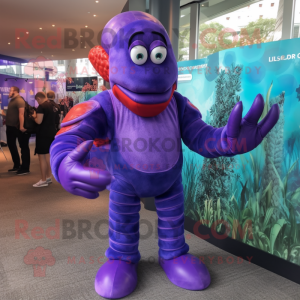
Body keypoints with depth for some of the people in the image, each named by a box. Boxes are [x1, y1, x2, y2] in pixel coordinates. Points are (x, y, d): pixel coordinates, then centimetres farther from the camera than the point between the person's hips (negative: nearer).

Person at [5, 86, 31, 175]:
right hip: (10, 127, 11)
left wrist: (21, 126, -33)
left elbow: (21, 114, -25)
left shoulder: (19, 100, -15)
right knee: (11, 145, 18)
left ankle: (25, 168, 1)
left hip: (16, 127, -11)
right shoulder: (12, 100, 14)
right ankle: (17, 165, 31)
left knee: (24, 147, -3)